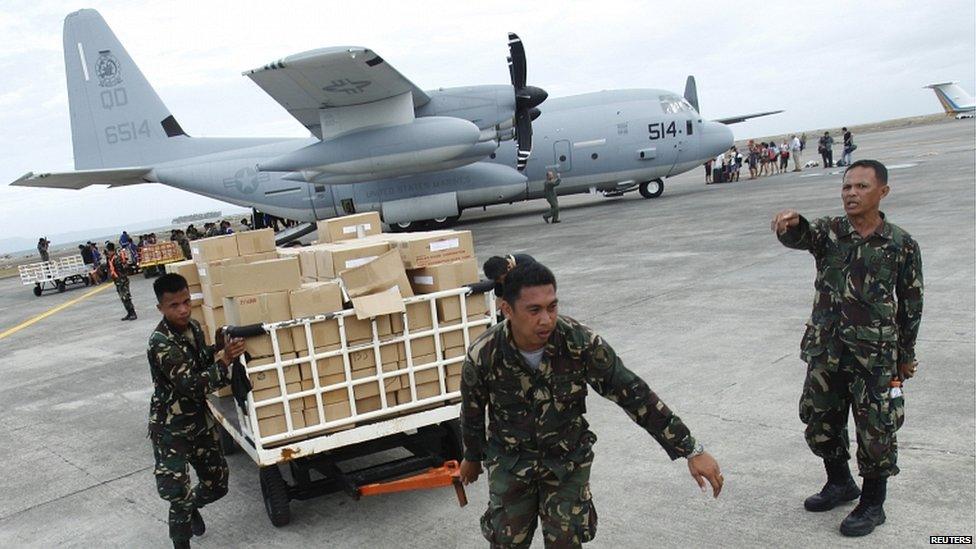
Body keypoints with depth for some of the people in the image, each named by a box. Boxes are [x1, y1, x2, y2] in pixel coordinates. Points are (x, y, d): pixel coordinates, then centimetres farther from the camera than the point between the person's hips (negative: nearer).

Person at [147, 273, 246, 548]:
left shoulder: (193, 327, -1)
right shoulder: (161, 343, -25)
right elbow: (192, 386, -29)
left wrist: (217, 348, 1)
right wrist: (224, 361, -37)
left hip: (200, 418, 7)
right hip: (170, 428, -7)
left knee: (217, 484, 16)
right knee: (177, 492, -11)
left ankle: (191, 508, 48)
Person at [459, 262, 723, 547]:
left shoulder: (581, 342, -26)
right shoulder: (482, 356, -24)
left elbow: (634, 395, -19)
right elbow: (472, 413, -3)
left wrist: (691, 450, -18)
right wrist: (472, 458, 15)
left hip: (568, 458, 0)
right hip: (510, 461, 0)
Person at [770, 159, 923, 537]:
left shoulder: (901, 245, -4)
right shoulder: (829, 231, -1)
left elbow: (911, 305, 4)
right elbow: (799, 237, -24)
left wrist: (906, 355, 8)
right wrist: (791, 224, -48)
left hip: (875, 354, -3)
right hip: (825, 350, 3)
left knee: (876, 432, 4)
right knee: (820, 425, 15)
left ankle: (872, 504, 25)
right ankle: (840, 484, 40)